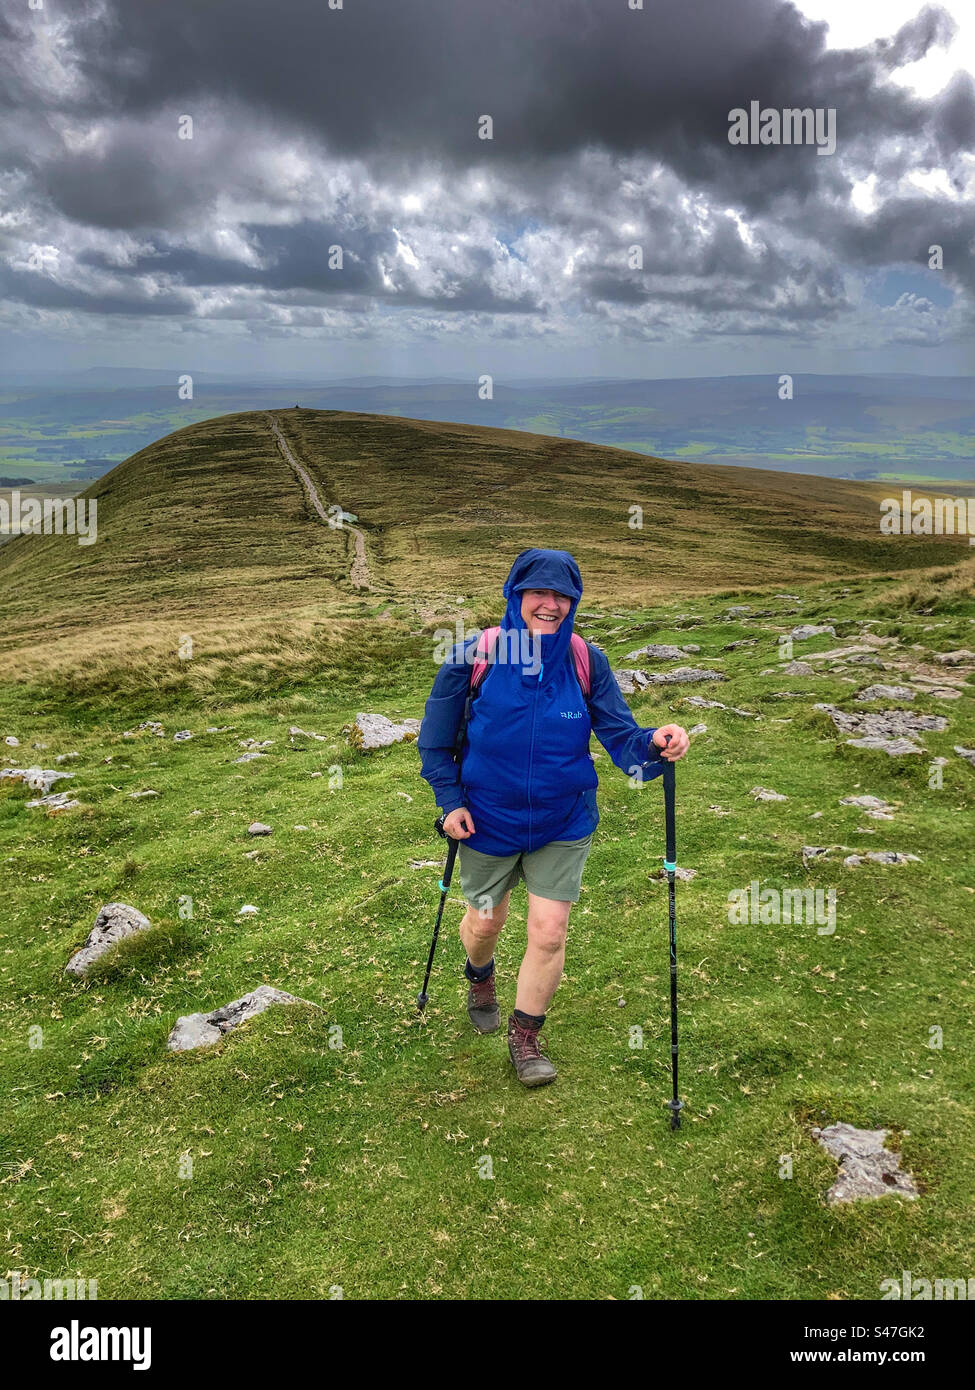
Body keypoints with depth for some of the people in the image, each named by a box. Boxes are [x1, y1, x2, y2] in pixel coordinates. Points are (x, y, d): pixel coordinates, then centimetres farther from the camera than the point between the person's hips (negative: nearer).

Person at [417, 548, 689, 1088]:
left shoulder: (586, 662, -12)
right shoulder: (476, 654, -17)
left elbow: (619, 734, -11)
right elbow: (436, 737, -5)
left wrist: (654, 743, -32)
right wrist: (450, 801, -9)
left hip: (563, 823, 1)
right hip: (487, 819, 0)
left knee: (549, 933, 2)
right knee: (484, 923, 19)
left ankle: (525, 1037, 28)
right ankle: (480, 982, 57)